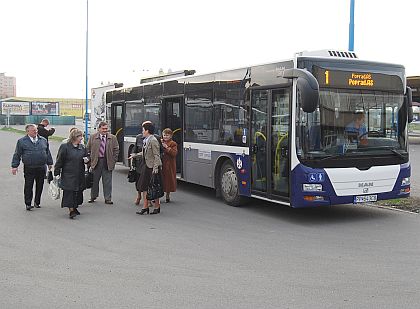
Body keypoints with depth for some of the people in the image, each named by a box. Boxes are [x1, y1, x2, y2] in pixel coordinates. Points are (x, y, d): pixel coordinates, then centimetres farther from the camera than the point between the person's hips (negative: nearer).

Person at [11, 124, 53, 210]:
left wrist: (50, 163, 19)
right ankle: (28, 204, 11)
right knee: (28, 187, 1)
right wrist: (14, 166, -2)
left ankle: (37, 202, 23)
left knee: (40, 186, 9)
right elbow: (17, 155, 2)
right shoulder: (21, 141, 1)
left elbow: (48, 153, 19)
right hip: (29, 169, -3)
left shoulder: (43, 140, 10)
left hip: (41, 168, 3)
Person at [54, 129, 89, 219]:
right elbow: (59, 161, -5)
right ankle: (71, 210, -6)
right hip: (68, 175, -6)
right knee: (70, 192, -8)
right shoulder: (65, 147, -7)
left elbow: (86, 157, 22)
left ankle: (74, 207, 26)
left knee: (78, 191, 11)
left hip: (79, 175, 6)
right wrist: (57, 173, -7)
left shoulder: (82, 147, 10)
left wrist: (86, 160, -3)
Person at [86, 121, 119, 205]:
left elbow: (116, 150, 6)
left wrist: (113, 161, -1)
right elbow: (88, 149, 8)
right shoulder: (92, 137, 4)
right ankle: (93, 196, 25)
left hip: (108, 162, 0)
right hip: (96, 162, 0)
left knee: (107, 181, 2)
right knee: (94, 180, 10)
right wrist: (90, 159, 1)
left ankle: (108, 198, 10)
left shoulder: (113, 138, 3)